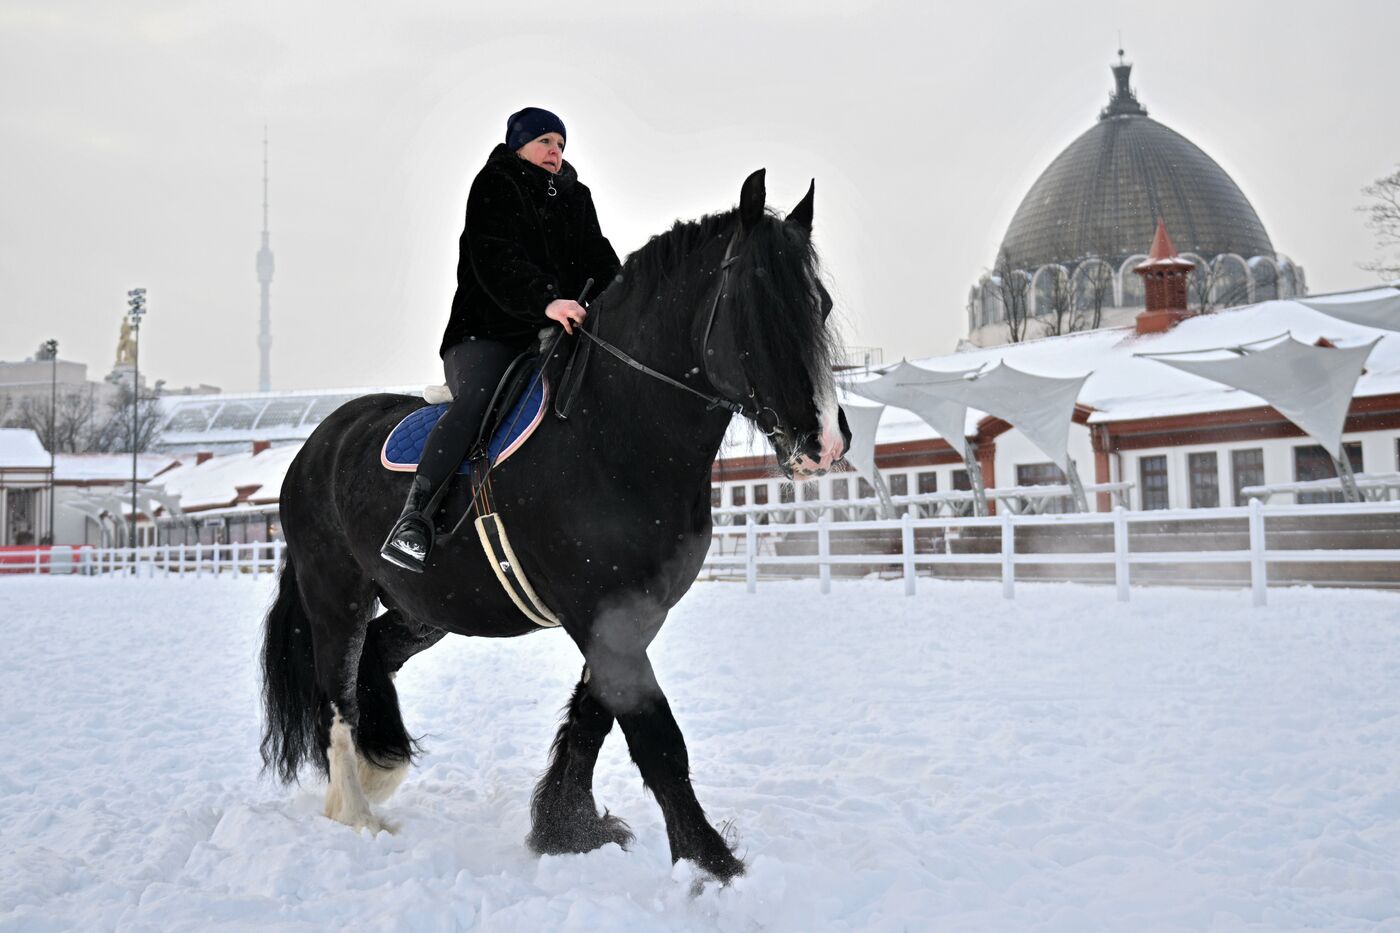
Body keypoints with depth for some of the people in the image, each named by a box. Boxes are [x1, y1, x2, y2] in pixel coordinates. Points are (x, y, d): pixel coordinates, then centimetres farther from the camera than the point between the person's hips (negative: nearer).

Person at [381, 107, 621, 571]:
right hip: (486, 334, -6)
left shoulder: (576, 197, 22)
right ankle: (413, 519, -36)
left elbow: (599, 258, 12)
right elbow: (496, 263, -15)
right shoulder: (493, 188, 2)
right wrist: (546, 301, -32)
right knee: (476, 398, -32)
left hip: (552, 334, 6)